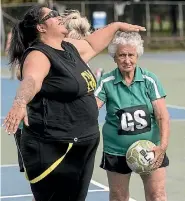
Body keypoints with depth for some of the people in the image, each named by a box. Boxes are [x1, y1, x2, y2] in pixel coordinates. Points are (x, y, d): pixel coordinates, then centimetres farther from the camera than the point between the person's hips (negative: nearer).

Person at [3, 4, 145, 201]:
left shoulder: (70, 48, 13)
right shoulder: (39, 56, -15)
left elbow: (91, 44, 35)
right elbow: (30, 81, -36)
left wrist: (117, 26, 42)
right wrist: (20, 103, -56)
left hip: (82, 146, 9)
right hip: (53, 149, -9)